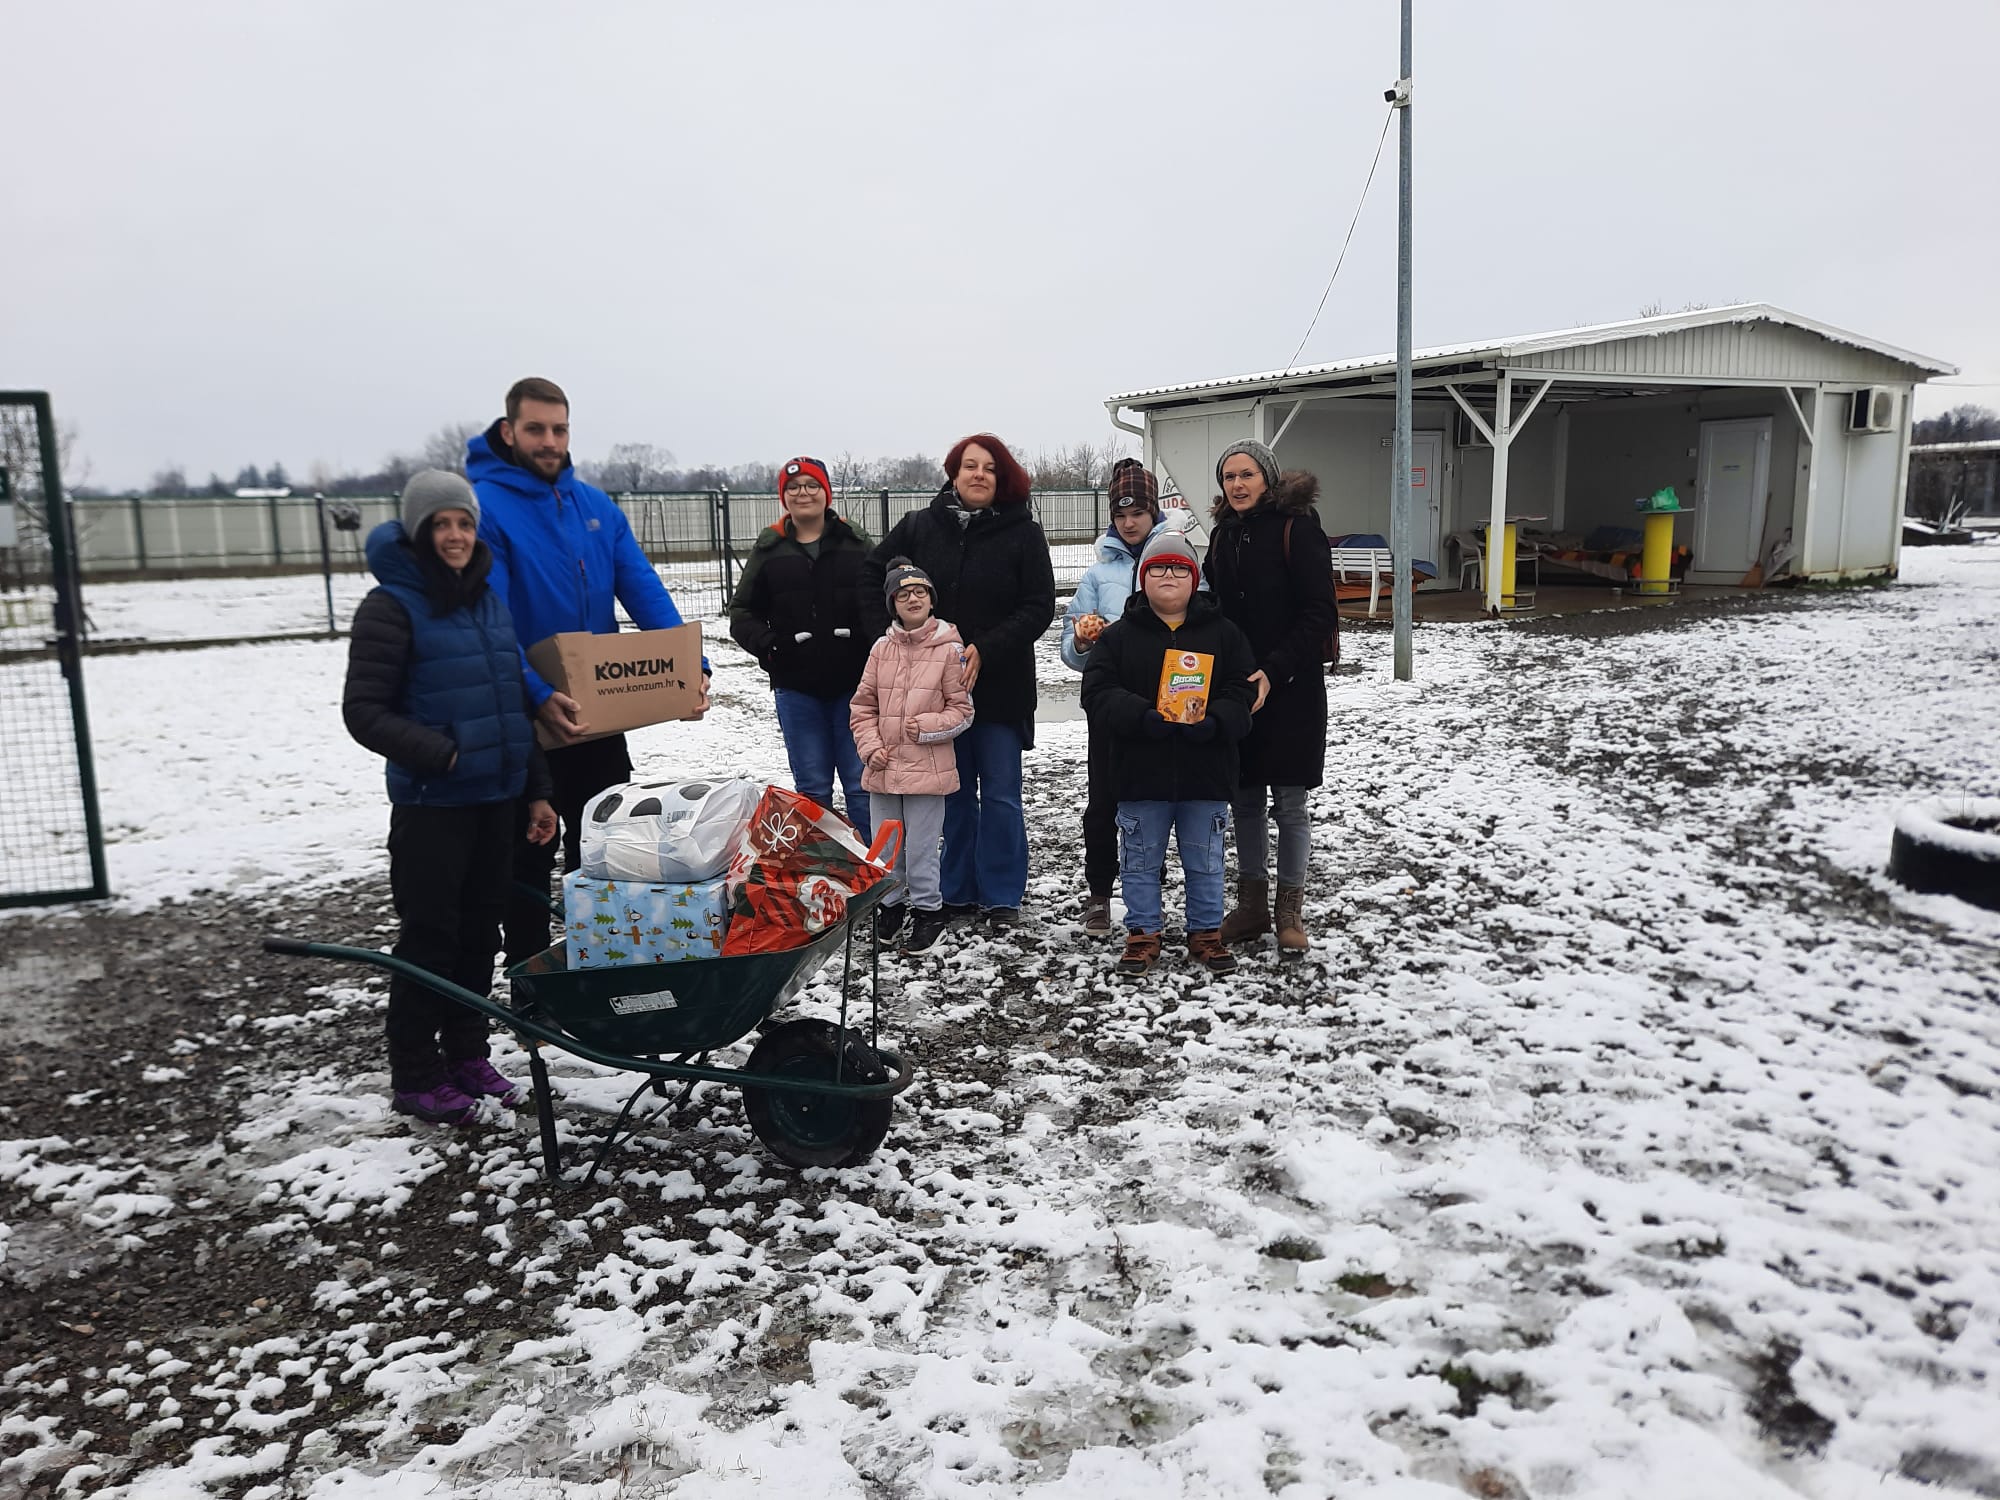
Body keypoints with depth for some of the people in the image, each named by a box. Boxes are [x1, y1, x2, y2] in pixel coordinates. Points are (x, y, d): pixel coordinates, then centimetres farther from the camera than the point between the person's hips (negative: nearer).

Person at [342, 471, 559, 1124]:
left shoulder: (489, 598, 11)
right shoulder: (392, 606, -8)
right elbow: (364, 710, -11)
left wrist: (535, 792, 14)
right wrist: (442, 754, -22)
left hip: (496, 799, 6)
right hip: (430, 805, -6)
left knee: (480, 930, 12)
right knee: (429, 936, 1)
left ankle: (466, 1054, 26)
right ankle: (415, 1077, 14)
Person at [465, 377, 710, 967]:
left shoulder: (596, 505, 5)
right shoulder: (483, 506, -13)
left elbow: (645, 591, 0)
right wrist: (537, 695, -35)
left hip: (598, 714, 6)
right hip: (524, 720, -6)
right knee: (530, 862, 8)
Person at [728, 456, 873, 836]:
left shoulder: (856, 543, 4)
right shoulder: (769, 549, 6)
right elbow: (742, 612, 8)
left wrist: (872, 648, -15)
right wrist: (768, 645, -11)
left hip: (853, 682, -1)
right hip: (796, 687, 1)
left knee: (862, 783, 3)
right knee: (812, 787, 9)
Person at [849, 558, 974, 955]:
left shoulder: (950, 649, -6)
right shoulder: (882, 648, 5)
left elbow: (962, 710, -2)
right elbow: (864, 706, 9)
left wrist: (928, 726, -15)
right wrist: (871, 747, -2)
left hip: (928, 768, -4)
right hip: (883, 768, 4)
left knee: (920, 847, 0)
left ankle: (927, 908, 19)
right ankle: (891, 902, 33)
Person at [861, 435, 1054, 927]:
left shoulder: (1023, 534, -4)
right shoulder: (919, 526, 3)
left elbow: (1039, 607, -8)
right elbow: (871, 575, 11)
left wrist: (985, 651, -17)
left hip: (999, 684, -2)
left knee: (1000, 793, 2)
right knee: (953, 791, 11)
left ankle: (1002, 896, 14)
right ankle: (958, 892, 23)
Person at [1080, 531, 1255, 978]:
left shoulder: (1223, 633, 5)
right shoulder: (1118, 636, 3)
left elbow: (1243, 690, -1)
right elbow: (1098, 692, -7)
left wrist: (1215, 721, -20)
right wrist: (1141, 716, -23)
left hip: (1205, 774, 1)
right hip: (1140, 773, 0)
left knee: (1205, 862, 12)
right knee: (1140, 862, 9)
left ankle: (1205, 933, 26)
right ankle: (1143, 936, 23)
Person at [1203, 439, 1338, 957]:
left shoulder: (1297, 527, -9)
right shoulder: (1223, 536, 11)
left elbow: (1319, 612, -13)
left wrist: (1273, 671, -20)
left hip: (1290, 693, -6)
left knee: (1289, 805, 1)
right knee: (1245, 801, 11)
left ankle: (1291, 911, 13)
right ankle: (1251, 904, 22)